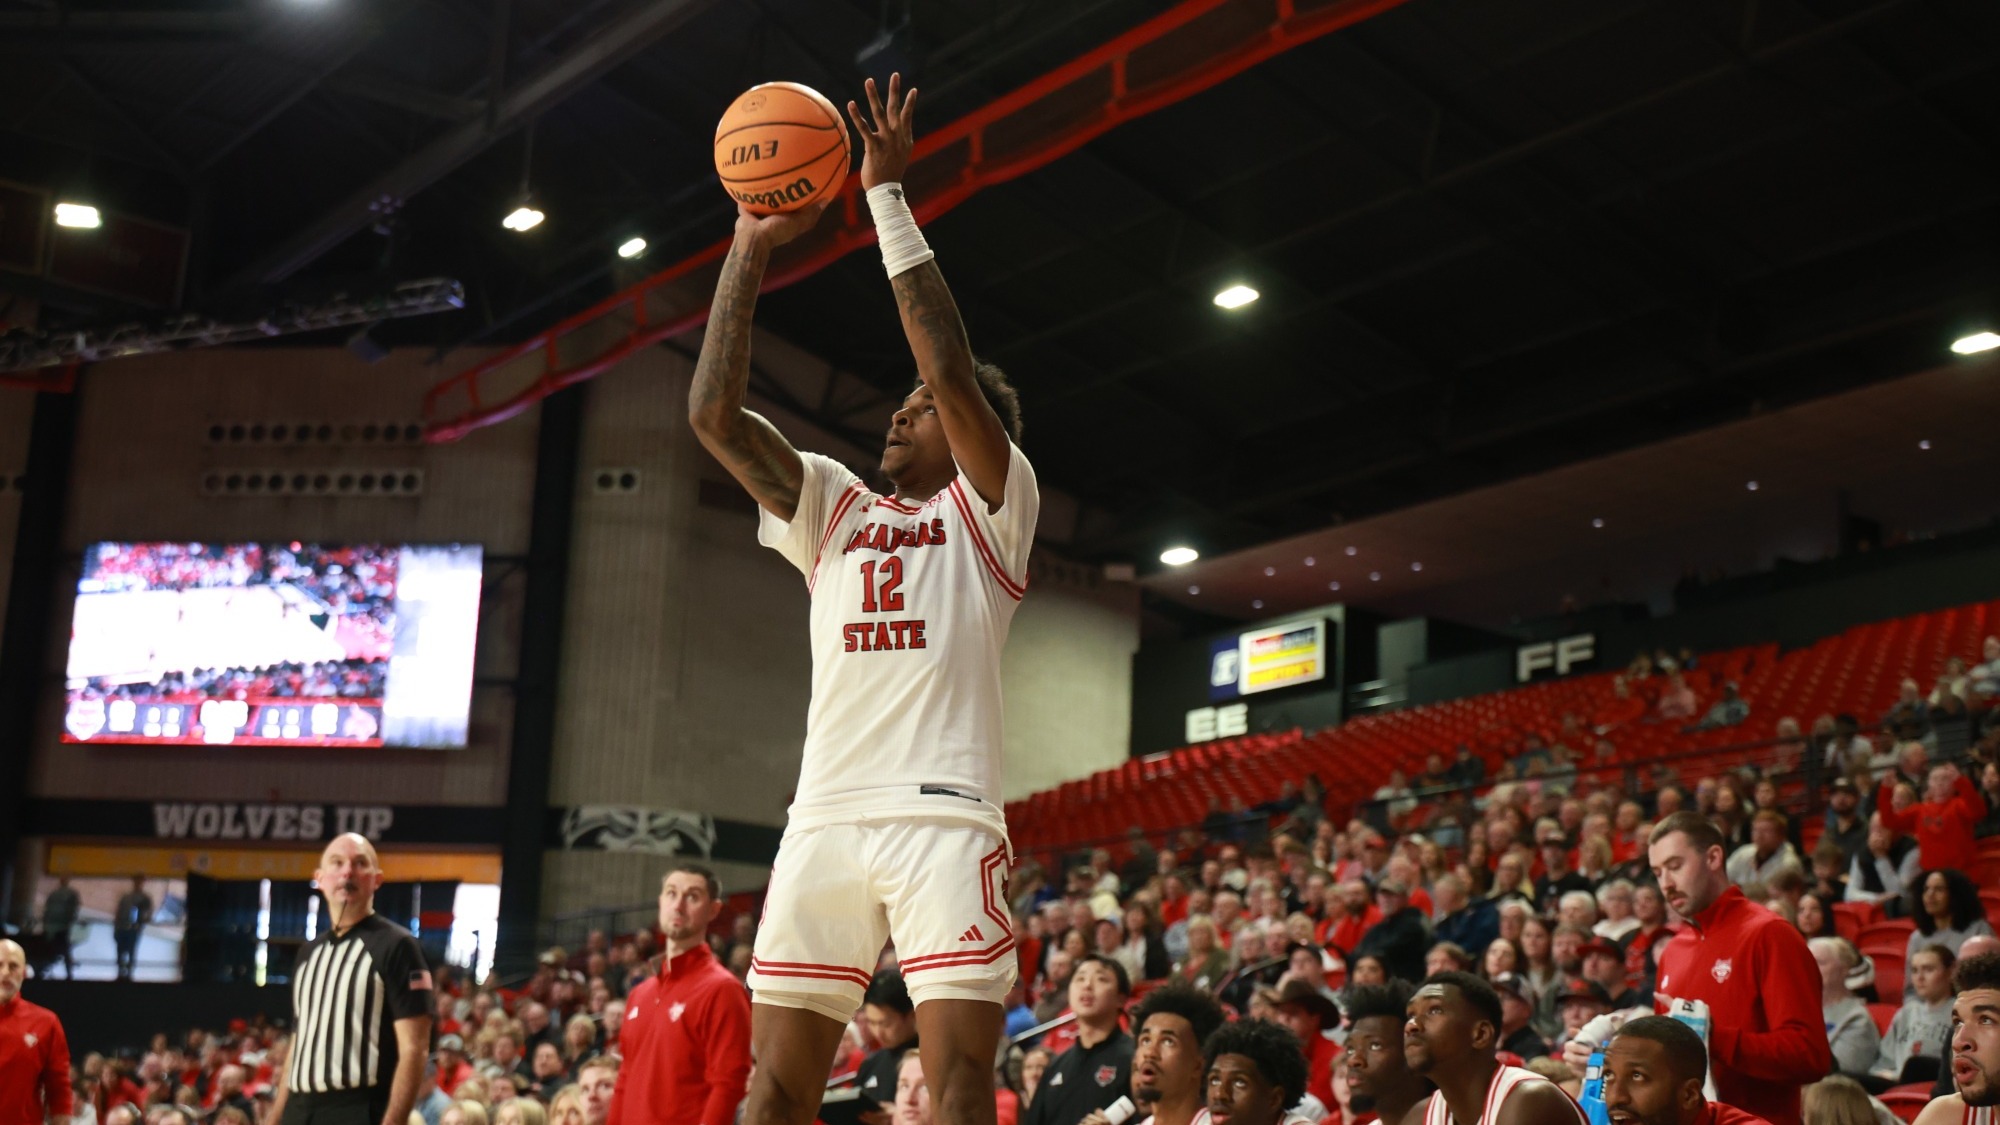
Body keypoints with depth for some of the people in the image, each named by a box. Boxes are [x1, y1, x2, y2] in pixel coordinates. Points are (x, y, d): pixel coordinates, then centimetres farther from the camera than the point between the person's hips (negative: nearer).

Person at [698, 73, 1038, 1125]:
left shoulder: (991, 505, 10)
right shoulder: (833, 508, 22)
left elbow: (952, 369, -6)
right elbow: (713, 415, 12)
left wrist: (888, 198, -3)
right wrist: (751, 249, 10)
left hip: (944, 816, -4)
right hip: (824, 820, 4)